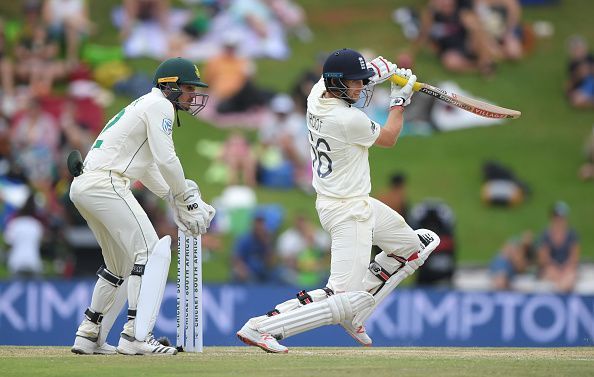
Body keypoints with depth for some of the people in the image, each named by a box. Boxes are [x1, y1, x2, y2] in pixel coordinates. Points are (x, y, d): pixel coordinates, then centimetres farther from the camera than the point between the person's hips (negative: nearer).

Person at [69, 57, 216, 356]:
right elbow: (165, 159, -13)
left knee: (120, 263, 20)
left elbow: (147, 167, 30)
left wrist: (174, 198, 19)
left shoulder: (145, 105, 27)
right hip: (105, 183, -10)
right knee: (151, 252, -13)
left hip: (81, 187, 10)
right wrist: (187, 198, -2)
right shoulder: (159, 105, -4)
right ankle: (135, 336, -22)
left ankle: (88, 336, 22)